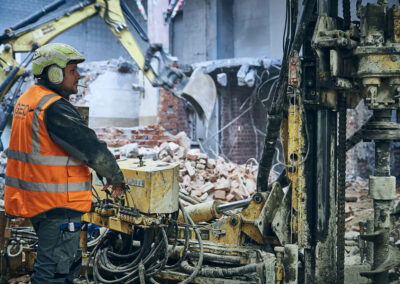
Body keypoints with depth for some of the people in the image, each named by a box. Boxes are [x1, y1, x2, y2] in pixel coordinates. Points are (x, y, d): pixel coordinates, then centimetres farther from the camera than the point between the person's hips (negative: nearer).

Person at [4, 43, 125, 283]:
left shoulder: (26, 100, 11)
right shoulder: (55, 108, -20)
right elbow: (92, 148, -18)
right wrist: (116, 177, -2)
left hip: (33, 199, 10)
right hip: (57, 205, -10)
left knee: (69, 263, 22)